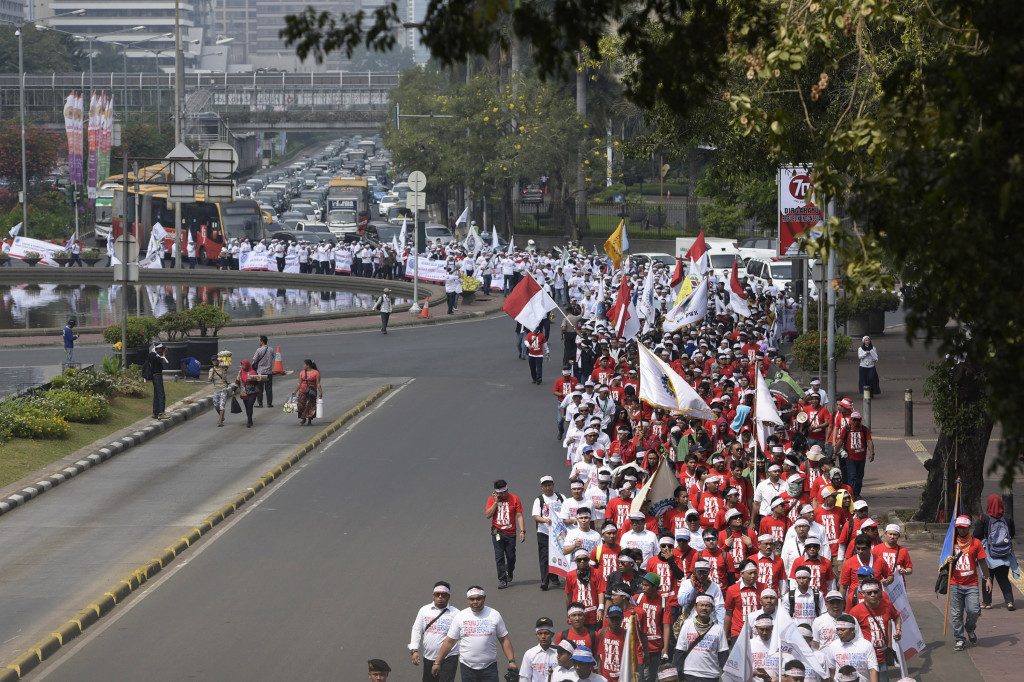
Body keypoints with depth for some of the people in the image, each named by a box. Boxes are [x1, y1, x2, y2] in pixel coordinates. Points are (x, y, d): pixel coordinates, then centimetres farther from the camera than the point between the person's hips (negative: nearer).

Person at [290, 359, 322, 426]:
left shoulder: (316, 373, -4)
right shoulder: (302, 373, 7)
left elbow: (318, 384, -5)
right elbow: (299, 384, 11)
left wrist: (320, 393, -11)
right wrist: (295, 392, 8)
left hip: (311, 392, -3)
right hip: (302, 392, 3)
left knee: (310, 406, 1)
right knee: (301, 405, -4)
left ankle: (310, 420, 16)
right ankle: (303, 419, 12)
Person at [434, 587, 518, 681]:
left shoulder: (494, 615, 1)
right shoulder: (460, 616, 2)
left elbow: (504, 640, 4)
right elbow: (449, 642, 5)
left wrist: (511, 661, -5)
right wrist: (437, 662, 3)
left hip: (489, 667, -1)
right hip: (467, 667, 1)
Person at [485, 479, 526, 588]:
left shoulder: (514, 499, 0)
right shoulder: (492, 499, 2)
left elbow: (519, 516, 0)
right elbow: (487, 515, -6)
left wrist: (522, 531, -8)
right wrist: (495, 502, -12)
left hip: (510, 533, 0)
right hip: (497, 532, 0)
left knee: (511, 557, 6)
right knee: (499, 557, -7)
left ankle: (509, 576, 30)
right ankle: (502, 580, -4)